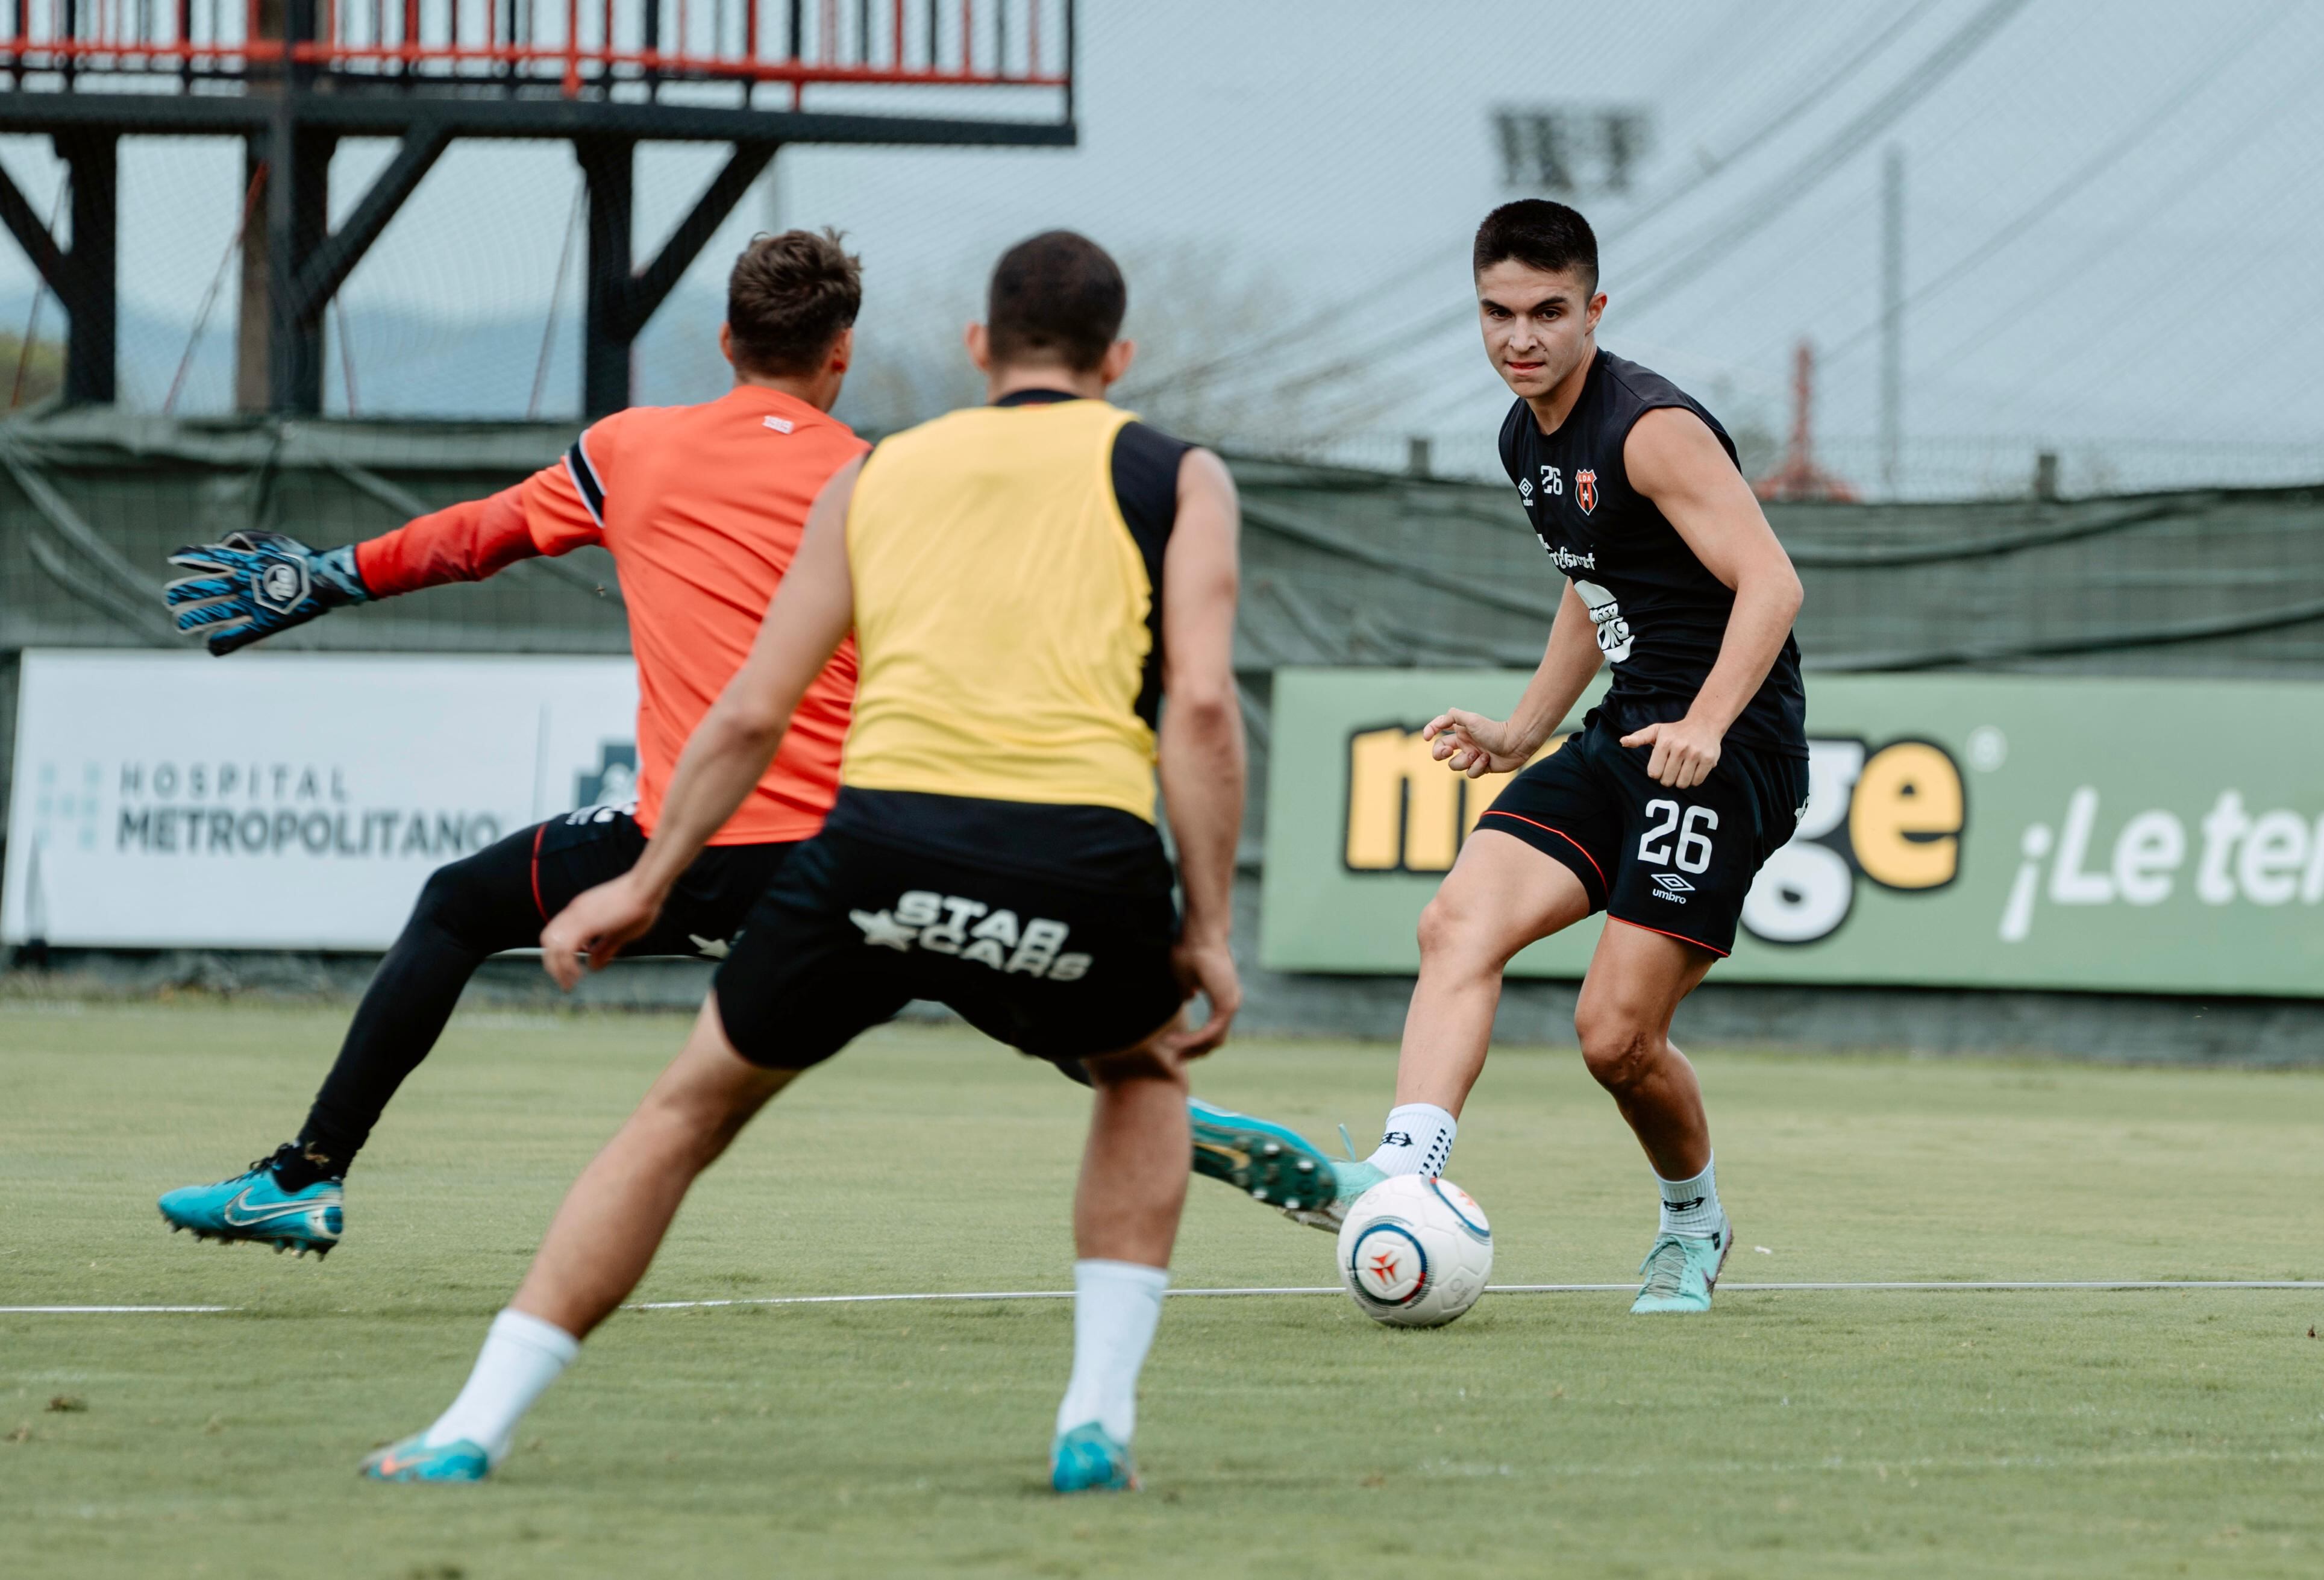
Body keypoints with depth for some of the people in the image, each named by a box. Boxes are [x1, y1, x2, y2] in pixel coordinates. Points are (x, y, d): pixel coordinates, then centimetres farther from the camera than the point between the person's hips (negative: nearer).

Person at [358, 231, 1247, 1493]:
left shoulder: (877, 476, 24)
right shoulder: (1176, 477, 17)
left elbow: (751, 714, 20)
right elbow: (1201, 701, 2)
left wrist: (646, 886, 30)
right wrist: (1207, 934, 5)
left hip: (884, 834, 1)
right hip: (1081, 866, -1)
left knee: (688, 1110, 21)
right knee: (1144, 1079, 32)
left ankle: (474, 1430, 14)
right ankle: (1097, 1422, 17)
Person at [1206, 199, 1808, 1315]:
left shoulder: (1651, 429, -16)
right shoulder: (1526, 443, 13)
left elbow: (1770, 581, -24)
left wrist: (1706, 724, -35)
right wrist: (1521, 734, 24)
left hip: (1730, 752, -9)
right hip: (1622, 737, 9)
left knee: (1616, 1035, -10)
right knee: (1458, 923, -14)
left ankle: (1692, 1224, 18)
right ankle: (1403, 1175, -25)